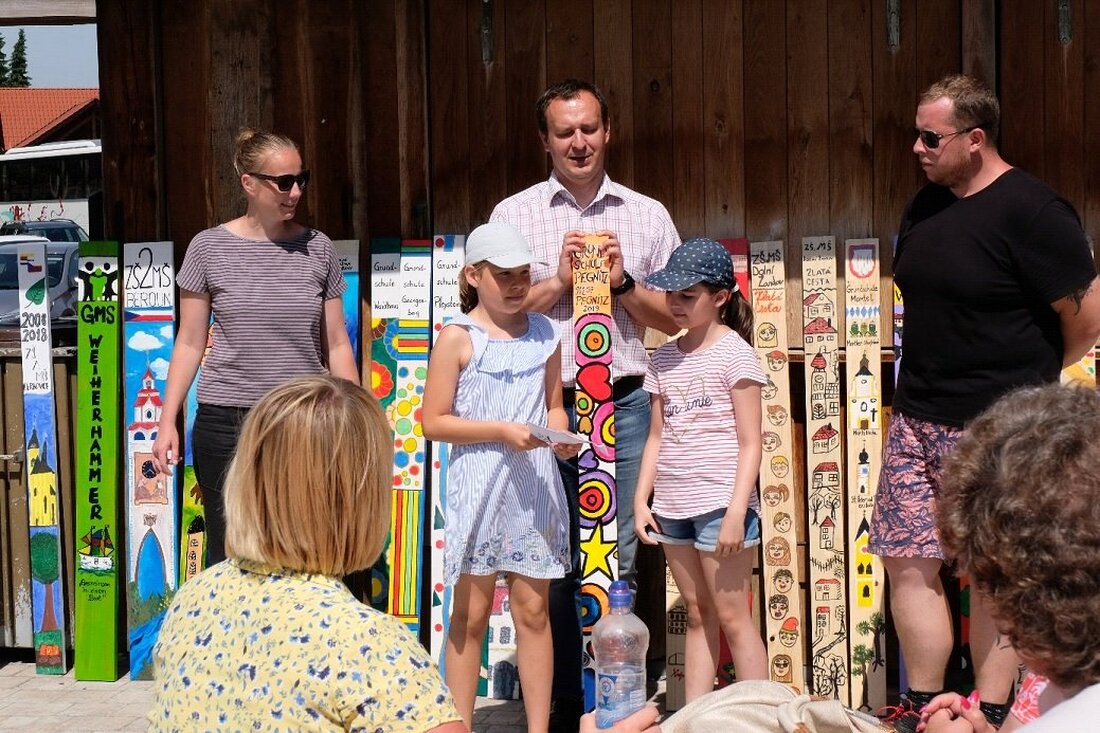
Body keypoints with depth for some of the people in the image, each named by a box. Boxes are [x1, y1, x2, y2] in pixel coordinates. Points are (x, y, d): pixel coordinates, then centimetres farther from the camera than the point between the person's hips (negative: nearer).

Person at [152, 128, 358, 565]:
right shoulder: (209, 248, 0)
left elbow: (336, 346, 9)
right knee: (228, 557, 2)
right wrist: (168, 421, -1)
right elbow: (189, 344, 4)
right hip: (227, 424, -1)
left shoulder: (318, 249, 5)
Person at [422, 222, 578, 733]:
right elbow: (433, 422, -8)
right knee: (472, 613, 5)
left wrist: (561, 435, -5)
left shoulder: (544, 334, 6)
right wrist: (502, 431, -17)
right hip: (479, 484, -3)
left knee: (533, 610, 8)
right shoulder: (458, 337, -6)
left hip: (535, 484, 3)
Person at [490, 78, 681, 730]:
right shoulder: (514, 215, 6)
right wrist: (560, 280, -9)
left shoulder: (647, 214, 10)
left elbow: (675, 317, 10)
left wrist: (622, 284, -6)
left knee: (626, 558, 3)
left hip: (627, 405, 1)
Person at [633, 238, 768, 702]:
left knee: (732, 617, -3)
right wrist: (641, 500, 7)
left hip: (720, 503, -6)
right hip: (673, 507, 6)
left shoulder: (734, 353, -6)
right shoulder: (664, 358, 12)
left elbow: (750, 443, -9)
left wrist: (736, 511, -16)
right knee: (697, 615, 12)